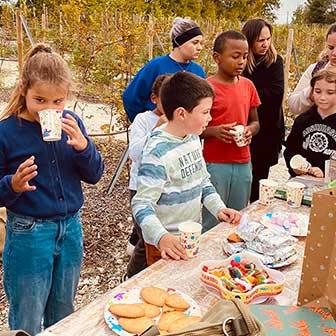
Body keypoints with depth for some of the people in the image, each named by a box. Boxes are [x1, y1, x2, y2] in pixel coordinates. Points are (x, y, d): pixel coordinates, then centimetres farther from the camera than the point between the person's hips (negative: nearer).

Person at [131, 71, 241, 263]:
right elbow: (142, 204, -25)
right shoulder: (157, 153, -25)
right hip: (168, 246, -8)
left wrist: (219, 208, 0)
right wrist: (161, 237, -39)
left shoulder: (193, 138, 2)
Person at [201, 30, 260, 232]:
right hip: (215, 164, -5)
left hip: (243, 164, 5)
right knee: (212, 223, 2)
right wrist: (214, 131, -24)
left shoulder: (248, 86, 7)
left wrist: (250, 130, -6)